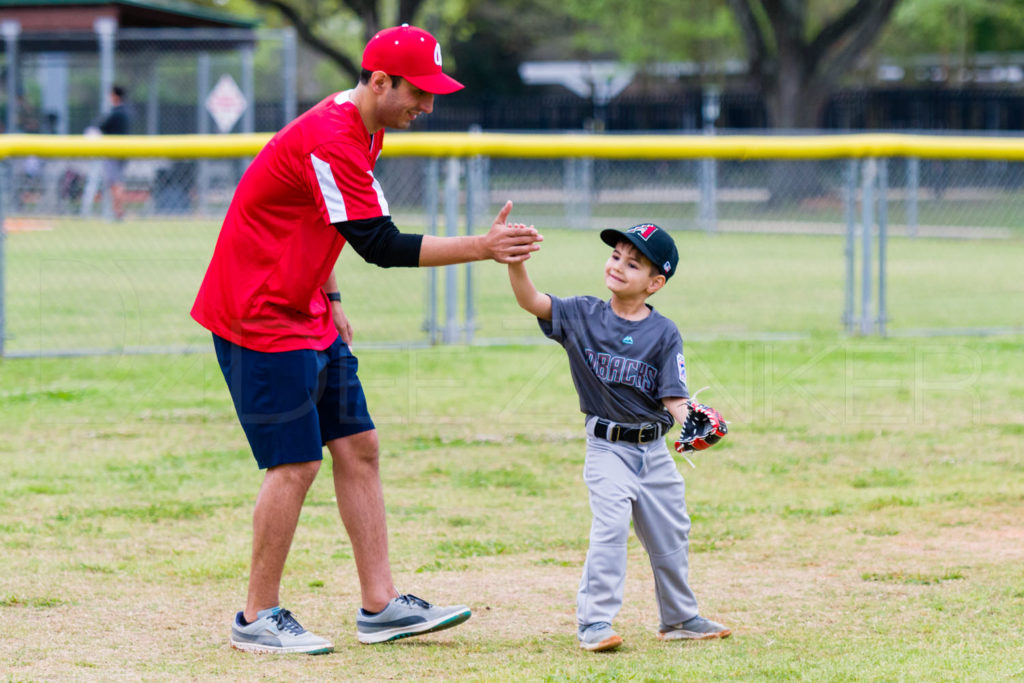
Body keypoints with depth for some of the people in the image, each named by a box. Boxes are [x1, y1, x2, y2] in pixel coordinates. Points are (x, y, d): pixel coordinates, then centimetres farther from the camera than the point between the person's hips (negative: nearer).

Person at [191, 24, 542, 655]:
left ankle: (381, 606, 8)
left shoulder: (362, 129, 7)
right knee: (296, 464, -8)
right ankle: (258, 619, 2)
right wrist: (481, 248, -30)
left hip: (308, 317, 10)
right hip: (261, 316, -10)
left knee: (358, 447, 6)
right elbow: (381, 246, -29)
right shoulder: (328, 141, -25)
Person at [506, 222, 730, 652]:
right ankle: (594, 622, -16)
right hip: (607, 449, -2)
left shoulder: (663, 333, -4)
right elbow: (530, 300, -15)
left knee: (670, 536, 13)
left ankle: (679, 618, 31)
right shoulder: (583, 315, -3)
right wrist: (515, 260, -31)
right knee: (610, 527, -19)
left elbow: (673, 396, -8)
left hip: (654, 450, 2)